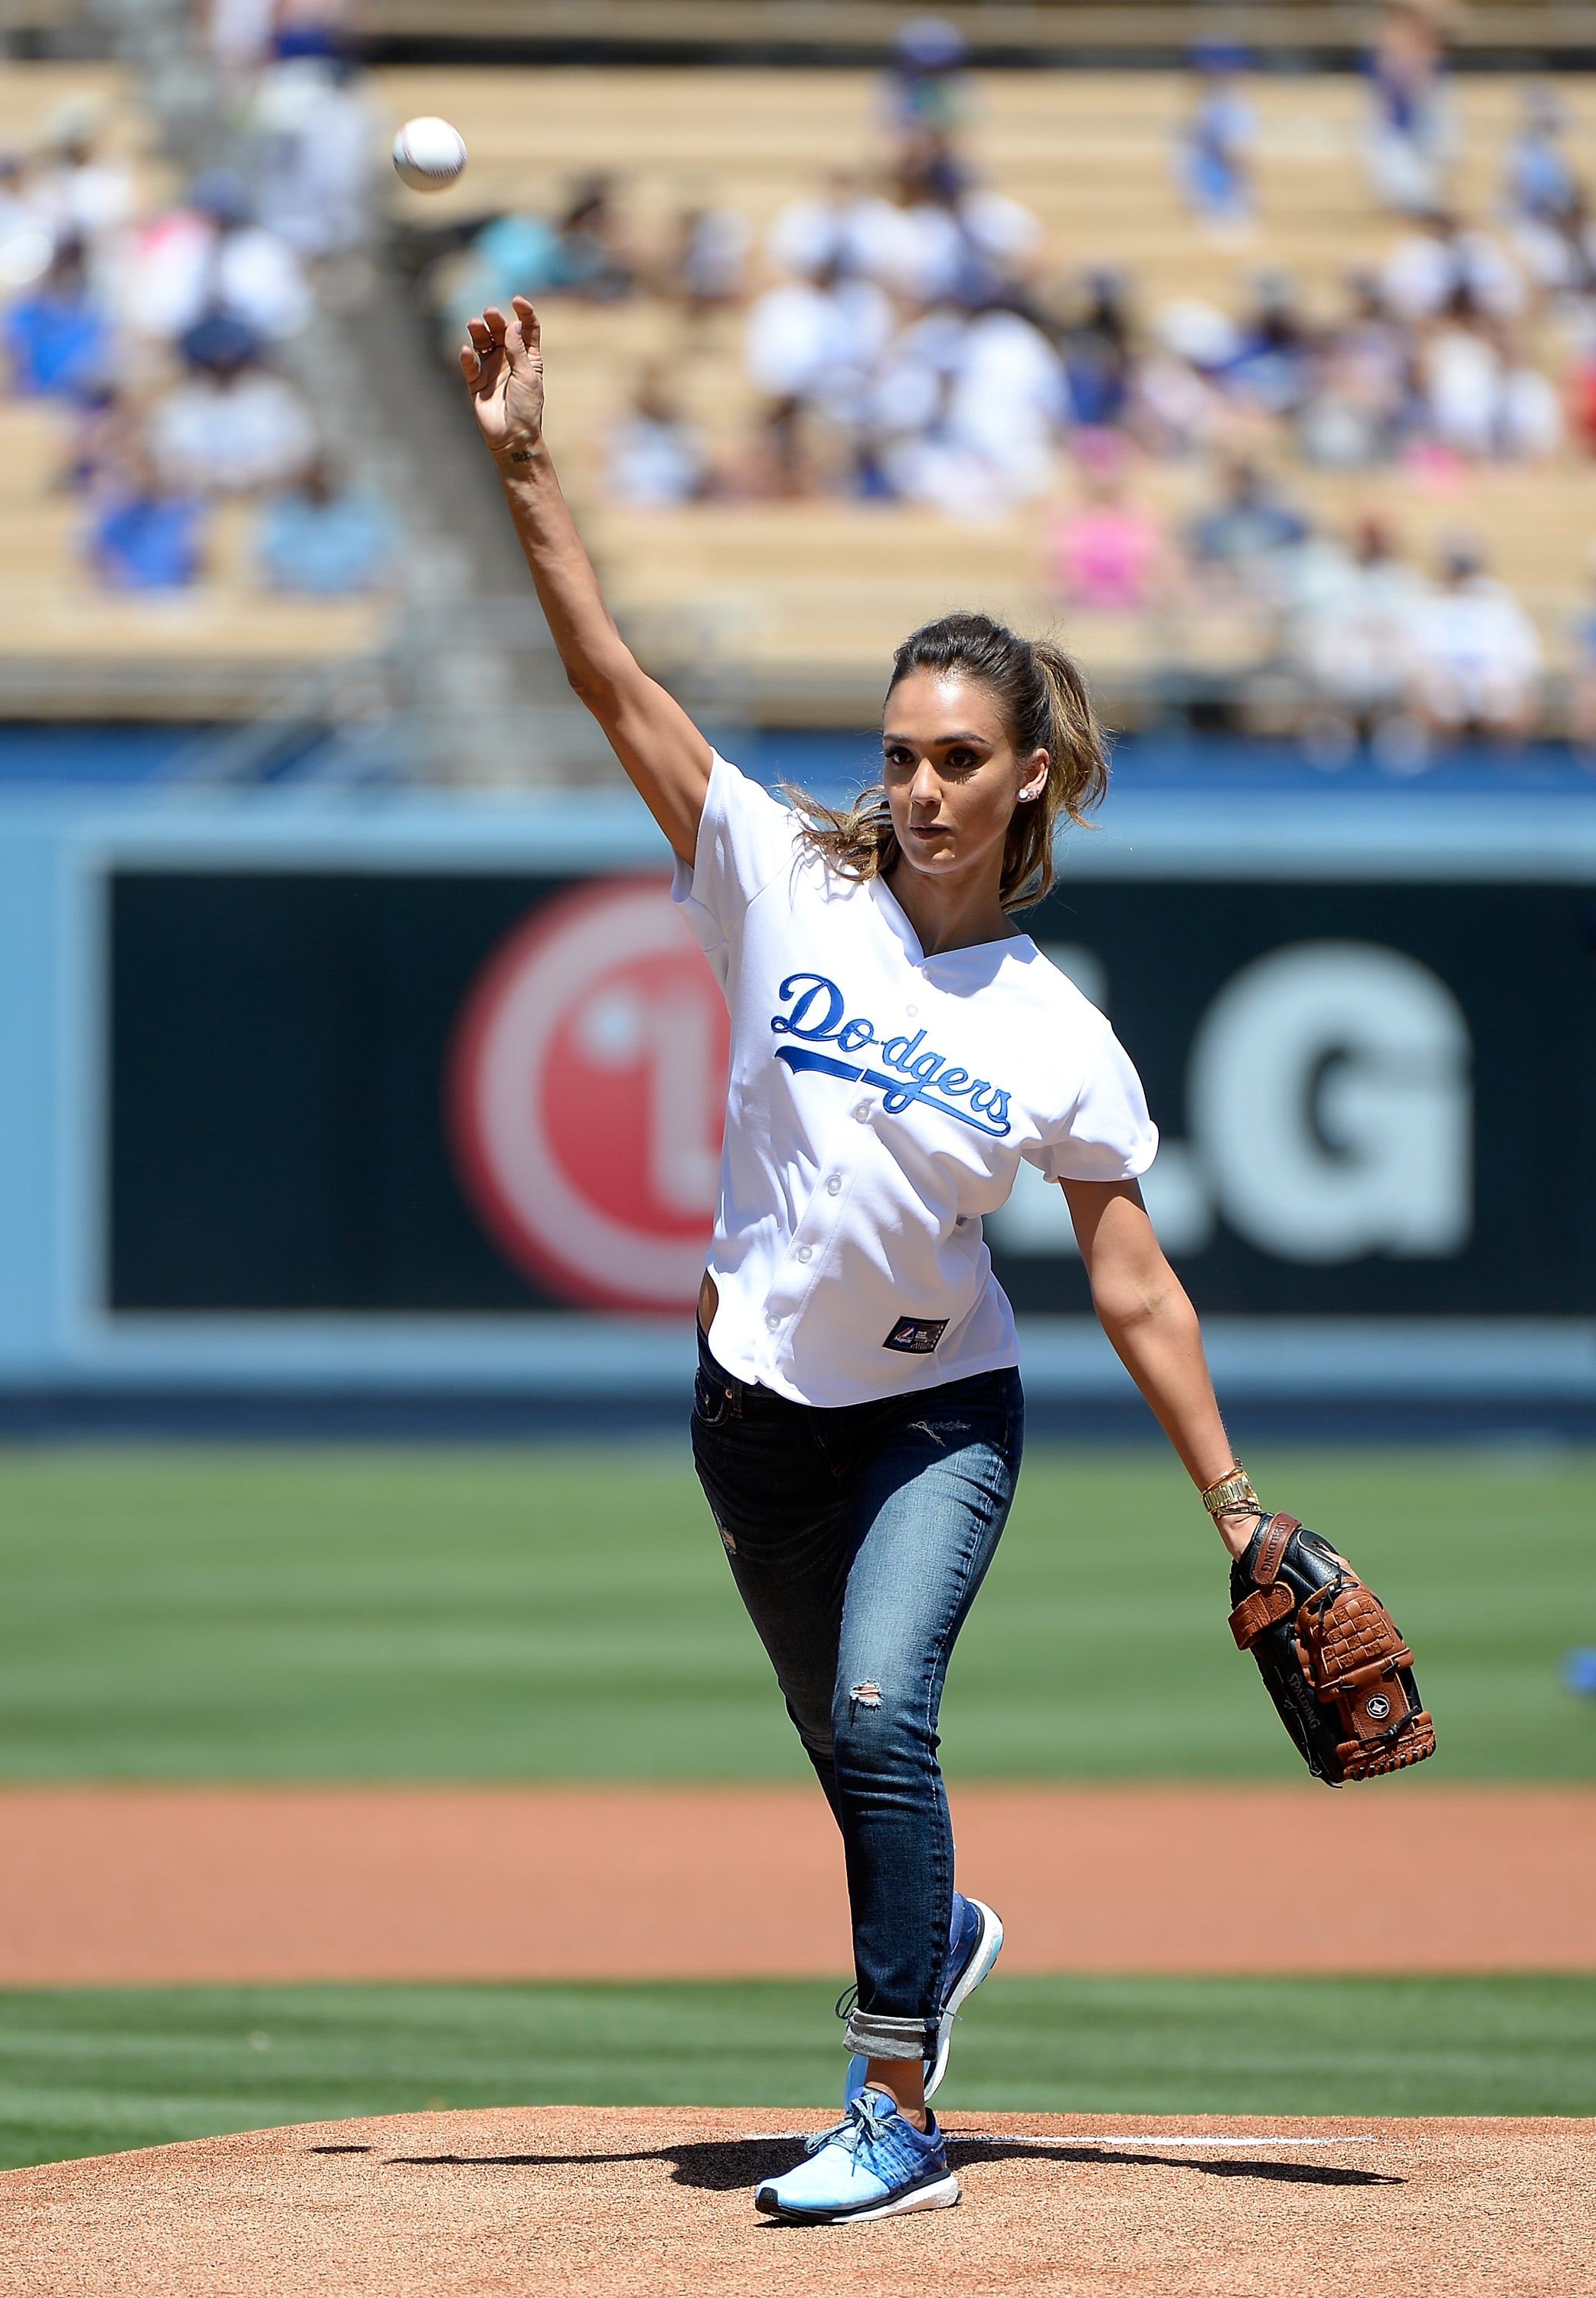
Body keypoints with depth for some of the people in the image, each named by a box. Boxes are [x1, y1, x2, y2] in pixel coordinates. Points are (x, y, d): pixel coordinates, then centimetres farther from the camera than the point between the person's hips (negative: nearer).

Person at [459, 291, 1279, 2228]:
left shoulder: (1059, 1039, -8)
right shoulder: (786, 889, -7)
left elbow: (1133, 1288, -2)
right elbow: (613, 683, -13)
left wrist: (1235, 1507, -5)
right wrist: (523, 470, -23)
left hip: (939, 1412, -2)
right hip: (760, 1399, 2)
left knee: (879, 1711, -22)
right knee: (841, 1739, 15)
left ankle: (896, 2119, -18)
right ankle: (935, 1935, 48)